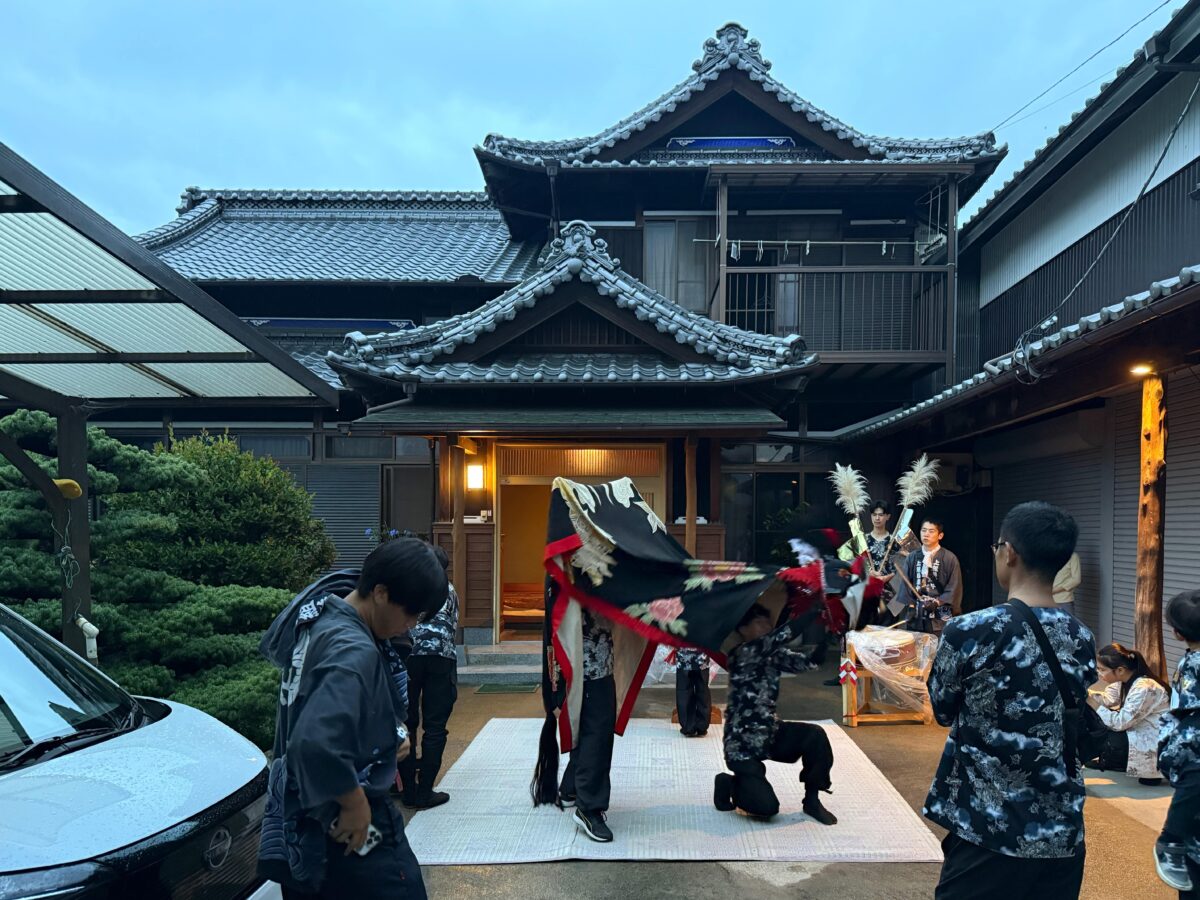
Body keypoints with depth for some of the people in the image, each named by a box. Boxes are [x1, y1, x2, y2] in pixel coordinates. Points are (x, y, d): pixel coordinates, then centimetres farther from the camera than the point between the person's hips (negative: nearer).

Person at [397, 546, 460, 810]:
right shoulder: (448, 590, 19)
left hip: (406, 655, 0)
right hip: (441, 655, 0)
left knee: (406, 724, 10)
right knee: (434, 727, 4)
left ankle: (409, 791, 13)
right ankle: (425, 792, 3)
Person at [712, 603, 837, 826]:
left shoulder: (773, 655, 7)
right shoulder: (742, 654, -18)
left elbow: (807, 661, -4)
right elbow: (779, 637, -31)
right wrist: (815, 610, -31)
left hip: (770, 733, 7)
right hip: (742, 743, -7)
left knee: (816, 735, -20)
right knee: (767, 807, -17)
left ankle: (812, 800, -1)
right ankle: (730, 784, 16)